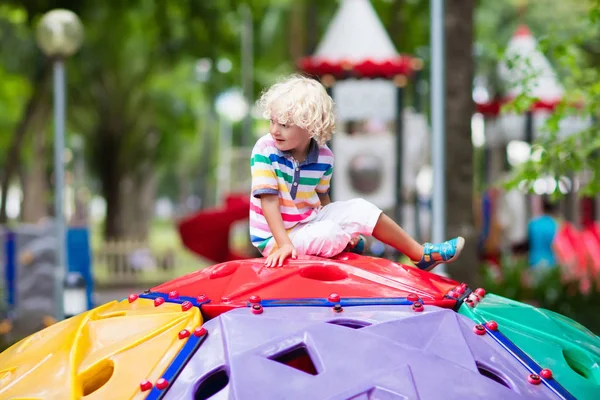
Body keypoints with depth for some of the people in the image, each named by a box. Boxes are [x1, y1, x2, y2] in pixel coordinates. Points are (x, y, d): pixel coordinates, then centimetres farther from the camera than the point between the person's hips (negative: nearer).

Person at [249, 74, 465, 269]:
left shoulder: (324, 157, -5)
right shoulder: (265, 150, -19)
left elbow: (322, 197, 9)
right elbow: (269, 199, -23)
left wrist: (341, 225, -2)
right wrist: (284, 244, -29)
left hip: (309, 220, 6)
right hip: (275, 238, -6)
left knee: (359, 209, -5)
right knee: (327, 233, -27)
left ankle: (420, 254, 9)